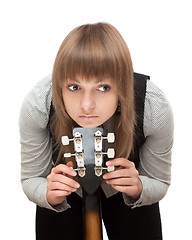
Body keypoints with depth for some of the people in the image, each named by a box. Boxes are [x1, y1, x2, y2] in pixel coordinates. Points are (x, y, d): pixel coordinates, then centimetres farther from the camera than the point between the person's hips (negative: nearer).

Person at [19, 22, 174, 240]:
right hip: (65, 182, 0)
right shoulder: (36, 105, -35)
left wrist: (138, 189, -38)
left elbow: (159, 185, -16)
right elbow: (31, 180, -18)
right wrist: (50, 196, -39)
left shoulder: (155, 109, -35)